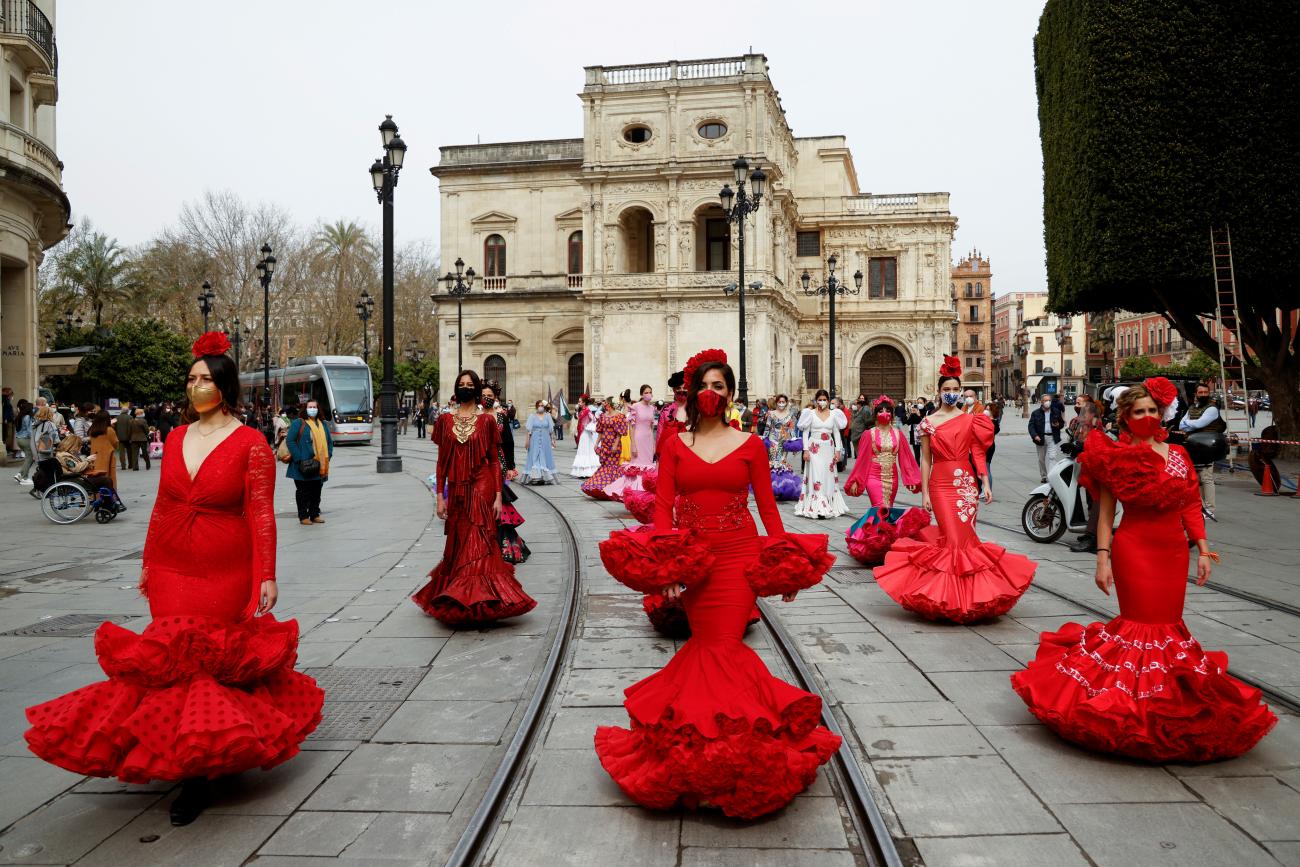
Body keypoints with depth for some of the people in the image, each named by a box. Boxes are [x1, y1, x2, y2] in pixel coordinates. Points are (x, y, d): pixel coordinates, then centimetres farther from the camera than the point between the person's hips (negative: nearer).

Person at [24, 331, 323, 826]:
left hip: (225, 573, -5)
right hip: (171, 570, 5)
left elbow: (261, 514, -11)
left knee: (213, 661, 2)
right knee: (175, 659, 6)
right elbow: (162, 505, 14)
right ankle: (189, 762, 21)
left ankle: (199, 773, 13)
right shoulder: (176, 438, 8)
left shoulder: (250, 444, -8)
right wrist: (148, 562, 15)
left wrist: (266, 577, -14)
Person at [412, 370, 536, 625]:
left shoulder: (486, 419, 1)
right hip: (456, 490, 3)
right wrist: (439, 496, 3)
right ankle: (461, 602, 22)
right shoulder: (445, 420, 7)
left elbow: (494, 460, 1)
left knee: (476, 546, -9)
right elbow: (442, 461, 8)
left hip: (481, 488, -3)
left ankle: (475, 602, -8)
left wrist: (498, 496, -4)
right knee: (457, 544, 9)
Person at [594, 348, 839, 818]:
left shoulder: (749, 444, 4)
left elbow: (767, 507, 4)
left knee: (721, 646, -3)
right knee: (709, 645, 4)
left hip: (738, 555, -1)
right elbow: (663, 506, 0)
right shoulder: (675, 445, 6)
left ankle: (725, 736, 14)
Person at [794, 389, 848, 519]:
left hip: (828, 449, 2)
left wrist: (838, 450, 1)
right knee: (816, 477, -7)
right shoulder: (810, 414, 0)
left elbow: (836, 433, 8)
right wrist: (806, 450, -8)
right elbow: (805, 433, 0)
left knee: (828, 477, 4)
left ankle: (829, 505, 11)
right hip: (814, 449, -2)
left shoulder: (833, 414, 6)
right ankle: (816, 507, -7)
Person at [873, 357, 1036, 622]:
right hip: (941, 484, -2)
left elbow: (978, 454, 7)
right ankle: (954, 591, 3)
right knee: (954, 537, -8)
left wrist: (985, 483, -1)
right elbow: (925, 460, 2)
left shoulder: (970, 420, 8)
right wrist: (924, 493, -2)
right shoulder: (929, 422, 3)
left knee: (964, 535, 1)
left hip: (966, 482, 2)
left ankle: (964, 589, 16)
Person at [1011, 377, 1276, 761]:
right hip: (1134, 550, -5)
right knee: (1142, 623, -2)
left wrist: (1203, 550, 4)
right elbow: (1105, 513, -6)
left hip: (1174, 550, 5)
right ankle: (1135, 701, 11)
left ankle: (1168, 700, 26)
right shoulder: (1116, 457, -4)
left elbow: (1191, 507, 11)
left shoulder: (1178, 455, 9)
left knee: (1169, 624, 9)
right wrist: (1102, 557, -11)